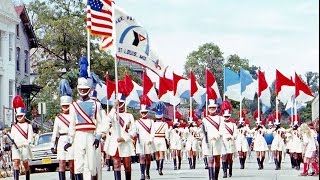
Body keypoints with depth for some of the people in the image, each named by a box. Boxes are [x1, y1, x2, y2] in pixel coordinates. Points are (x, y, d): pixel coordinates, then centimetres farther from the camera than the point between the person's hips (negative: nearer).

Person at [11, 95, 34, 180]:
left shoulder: (28, 125, 7)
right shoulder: (14, 126, 16)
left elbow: (30, 135, -2)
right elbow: (12, 137, 10)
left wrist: (27, 143, -19)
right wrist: (8, 135, -12)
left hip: (25, 147, -2)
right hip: (16, 147, 2)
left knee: (25, 164, 7)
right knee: (16, 162, -12)